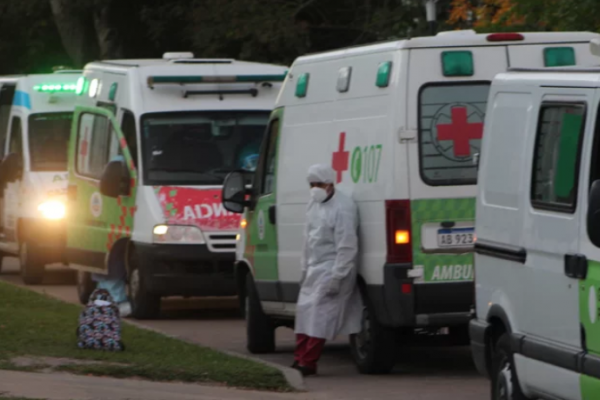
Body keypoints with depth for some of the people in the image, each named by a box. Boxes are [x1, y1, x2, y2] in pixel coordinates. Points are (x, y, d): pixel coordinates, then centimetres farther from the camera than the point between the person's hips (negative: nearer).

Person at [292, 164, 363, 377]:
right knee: (304, 311, 12)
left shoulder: (342, 208, -19)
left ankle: (308, 363, -12)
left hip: (333, 269, -10)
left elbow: (347, 247, -22)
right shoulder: (314, 205, 11)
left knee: (320, 315, -12)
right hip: (315, 269, 10)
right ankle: (299, 359, 18)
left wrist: (336, 278, -24)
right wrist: (305, 269, 21)